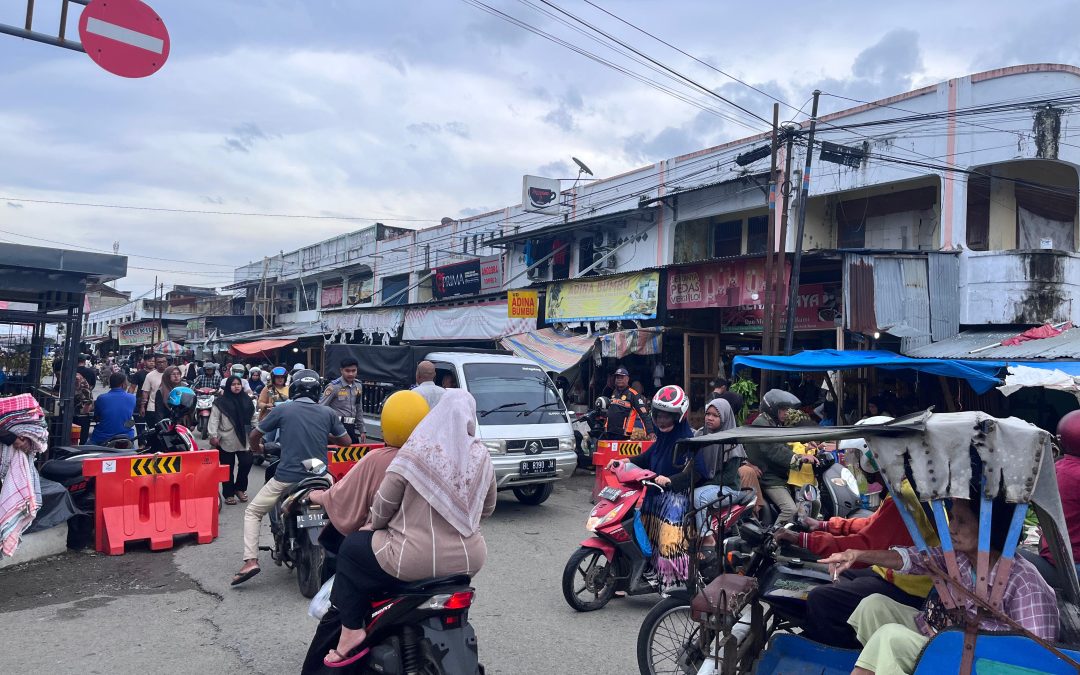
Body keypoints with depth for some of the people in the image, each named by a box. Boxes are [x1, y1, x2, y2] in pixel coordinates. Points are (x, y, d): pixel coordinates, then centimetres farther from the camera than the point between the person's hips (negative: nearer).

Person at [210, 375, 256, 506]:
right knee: (228, 468, 6)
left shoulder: (247, 400, 9)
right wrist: (213, 436, -15)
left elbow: (253, 418, 15)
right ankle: (228, 494, 19)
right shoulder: (221, 402, -5)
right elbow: (214, 419, -7)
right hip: (226, 441, -3)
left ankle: (239, 488, 21)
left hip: (244, 440, 3)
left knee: (246, 463, -2)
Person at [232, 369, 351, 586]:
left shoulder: (282, 410, -1)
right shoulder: (328, 413, 4)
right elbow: (346, 441, 12)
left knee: (253, 512, 16)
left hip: (287, 477, -2)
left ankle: (251, 560, 1)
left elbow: (254, 436, 8)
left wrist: (257, 449, 30)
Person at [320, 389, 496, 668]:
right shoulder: (482, 456, 2)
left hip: (415, 560, -5)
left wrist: (375, 524, 14)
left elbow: (385, 501, -7)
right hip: (469, 560, 5)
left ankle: (352, 631, 12)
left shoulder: (415, 451, -11)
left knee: (351, 549, 19)